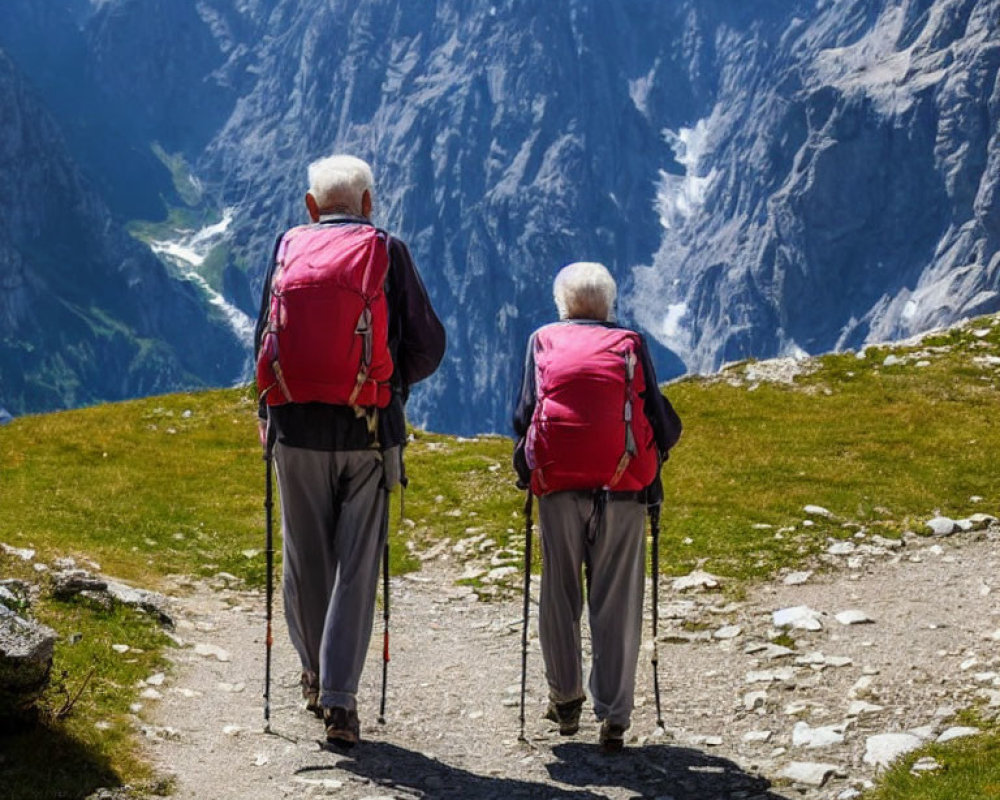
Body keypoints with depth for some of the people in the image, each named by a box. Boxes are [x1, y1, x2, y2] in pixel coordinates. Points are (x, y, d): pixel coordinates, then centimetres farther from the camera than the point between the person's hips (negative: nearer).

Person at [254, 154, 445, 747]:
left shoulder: (288, 248, 4)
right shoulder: (389, 252, 0)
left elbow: (265, 339, 9)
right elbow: (429, 345, -1)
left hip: (298, 425, 2)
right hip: (370, 431, -1)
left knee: (305, 556, 15)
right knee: (357, 563, 2)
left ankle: (316, 674, 29)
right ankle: (340, 698, -2)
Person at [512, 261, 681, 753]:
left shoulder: (543, 341, 13)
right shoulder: (630, 344, 12)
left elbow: (524, 413, 6)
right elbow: (663, 423, 9)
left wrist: (528, 468, 19)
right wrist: (650, 459, 26)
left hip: (558, 485, 0)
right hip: (622, 489, 0)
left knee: (559, 593, 15)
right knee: (617, 602, 2)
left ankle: (565, 698, 21)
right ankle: (614, 718, 0)